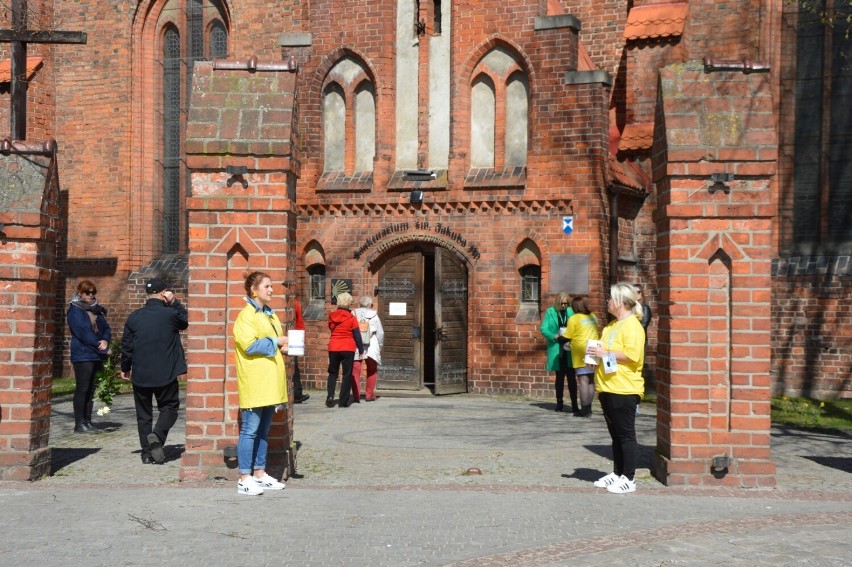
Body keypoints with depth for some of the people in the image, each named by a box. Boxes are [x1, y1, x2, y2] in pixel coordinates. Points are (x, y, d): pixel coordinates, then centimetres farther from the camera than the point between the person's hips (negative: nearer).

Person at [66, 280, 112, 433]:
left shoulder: (97, 310, 16)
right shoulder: (75, 310, -6)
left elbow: (106, 328, 11)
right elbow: (83, 333, -15)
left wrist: (105, 341, -12)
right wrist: (103, 348, -16)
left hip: (96, 355, 7)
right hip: (82, 355, -7)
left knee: (91, 389, 8)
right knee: (82, 389, -5)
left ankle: (87, 421, 14)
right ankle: (79, 423, -1)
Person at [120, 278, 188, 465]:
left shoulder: (134, 317, 0)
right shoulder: (170, 314, -10)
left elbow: (126, 346, 4)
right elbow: (185, 321, 12)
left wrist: (125, 368, 18)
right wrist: (175, 302, 8)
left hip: (140, 374, 3)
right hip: (165, 374, -3)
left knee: (144, 414, 12)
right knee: (169, 407, 11)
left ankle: (147, 453, 12)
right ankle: (157, 435, -14)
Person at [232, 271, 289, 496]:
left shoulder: (270, 314, 18)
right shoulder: (247, 315, -9)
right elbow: (250, 345, -21)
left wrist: (285, 346, 5)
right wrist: (276, 341, -13)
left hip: (270, 383, 9)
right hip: (254, 384, -9)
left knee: (263, 431, 13)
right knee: (249, 431, -5)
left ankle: (259, 474, 21)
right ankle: (244, 479, 0)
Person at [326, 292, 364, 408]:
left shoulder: (331, 316, 2)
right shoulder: (351, 318, -8)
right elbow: (357, 335, -5)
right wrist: (361, 349, 4)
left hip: (333, 348, 3)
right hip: (348, 349, -3)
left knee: (333, 373, 15)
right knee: (347, 375, 6)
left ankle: (330, 397, -1)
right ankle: (343, 401, 3)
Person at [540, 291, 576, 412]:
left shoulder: (571, 312, 3)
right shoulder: (550, 312, 0)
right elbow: (543, 329, -3)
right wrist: (554, 336, -18)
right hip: (556, 349, 0)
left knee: (571, 376, -3)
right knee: (559, 376, 9)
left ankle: (574, 404, 0)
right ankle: (559, 403, 17)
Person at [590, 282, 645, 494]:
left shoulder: (632, 326, -13)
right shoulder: (612, 325, 17)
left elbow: (632, 355, -24)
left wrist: (606, 354, -17)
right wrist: (597, 355, 10)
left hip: (624, 390, -9)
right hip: (608, 389, 10)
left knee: (626, 435, -2)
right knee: (616, 435, 15)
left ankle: (629, 479, 3)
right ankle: (617, 474, 23)